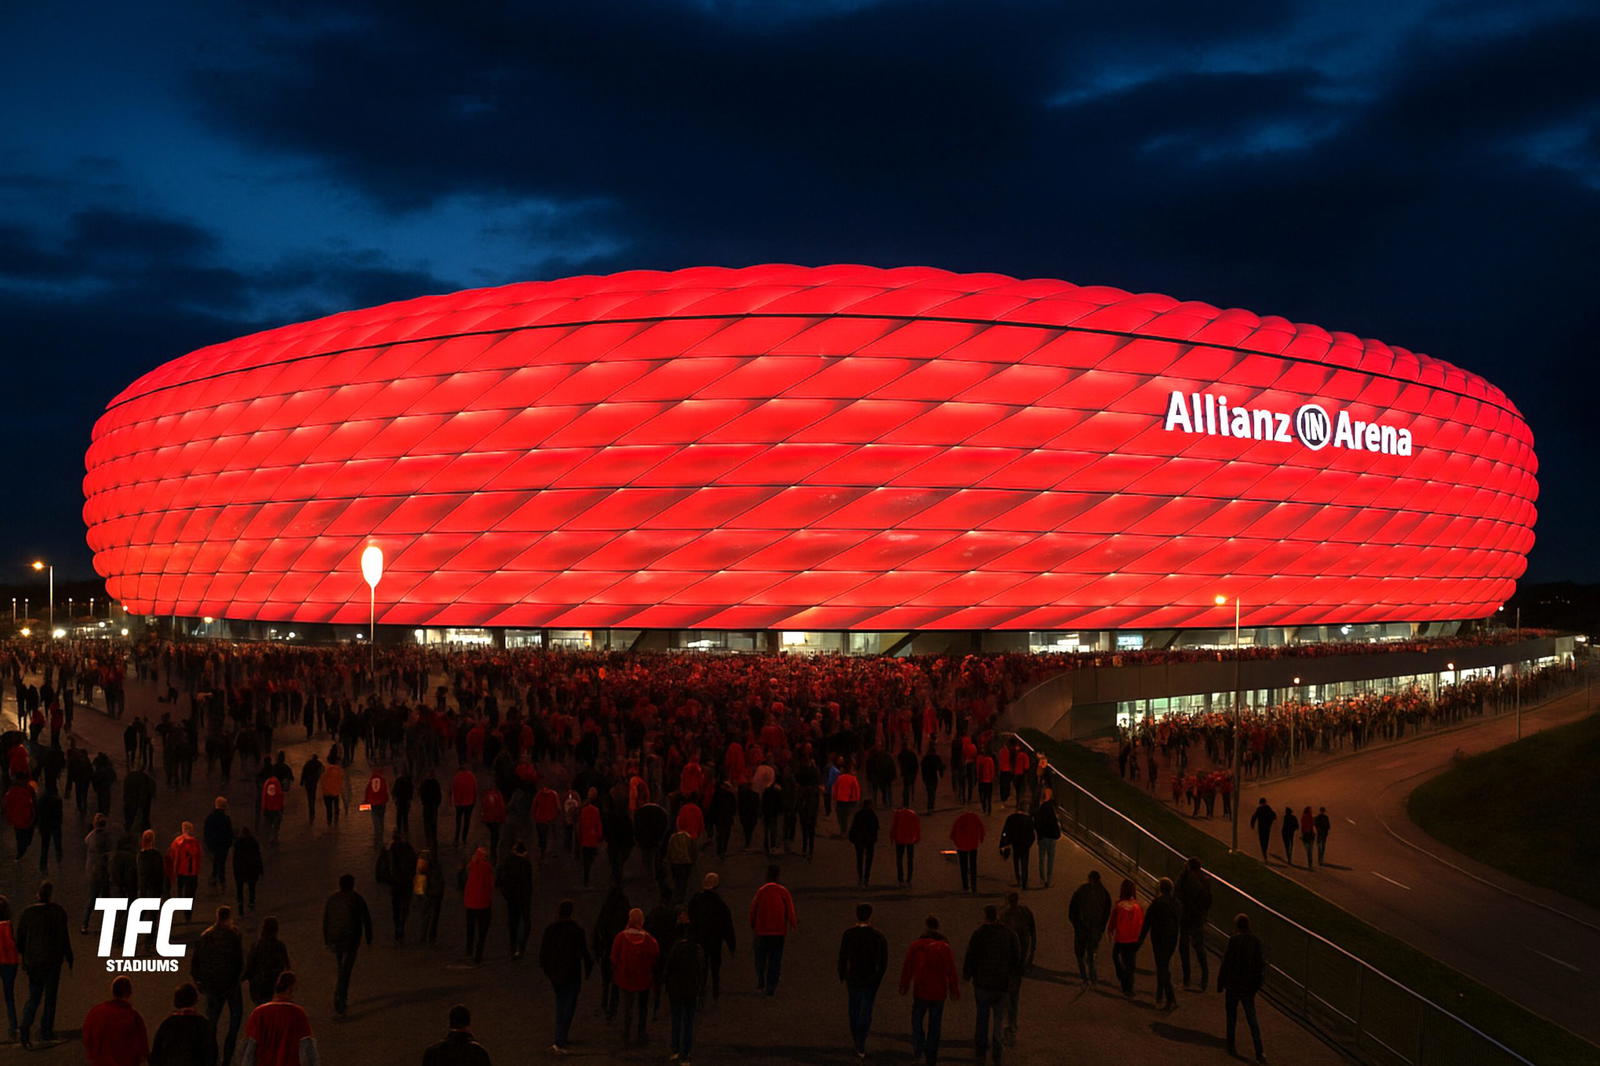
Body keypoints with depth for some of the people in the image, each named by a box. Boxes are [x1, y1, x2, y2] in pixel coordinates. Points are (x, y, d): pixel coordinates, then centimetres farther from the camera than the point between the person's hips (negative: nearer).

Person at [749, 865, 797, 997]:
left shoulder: (761, 891, -5)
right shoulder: (783, 891, -2)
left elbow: (753, 909, -1)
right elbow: (790, 910, -3)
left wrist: (752, 926, 13)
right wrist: (794, 924, 12)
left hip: (762, 931, -1)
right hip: (779, 931, 1)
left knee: (760, 957, 14)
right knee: (775, 960, 5)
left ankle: (761, 984, 6)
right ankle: (771, 987, 0)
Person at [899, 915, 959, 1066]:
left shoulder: (916, 945, -6)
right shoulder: (945, 947, -4)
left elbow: (907, 968, -3)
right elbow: (952, 971, -4)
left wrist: (904, 986, 8)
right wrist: (954, 991, 6)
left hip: (920, 991, -1)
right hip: (939, 993, 1)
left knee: (917, 1020, 18)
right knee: (934, 1025, 10)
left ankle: (918, 1048, 3)